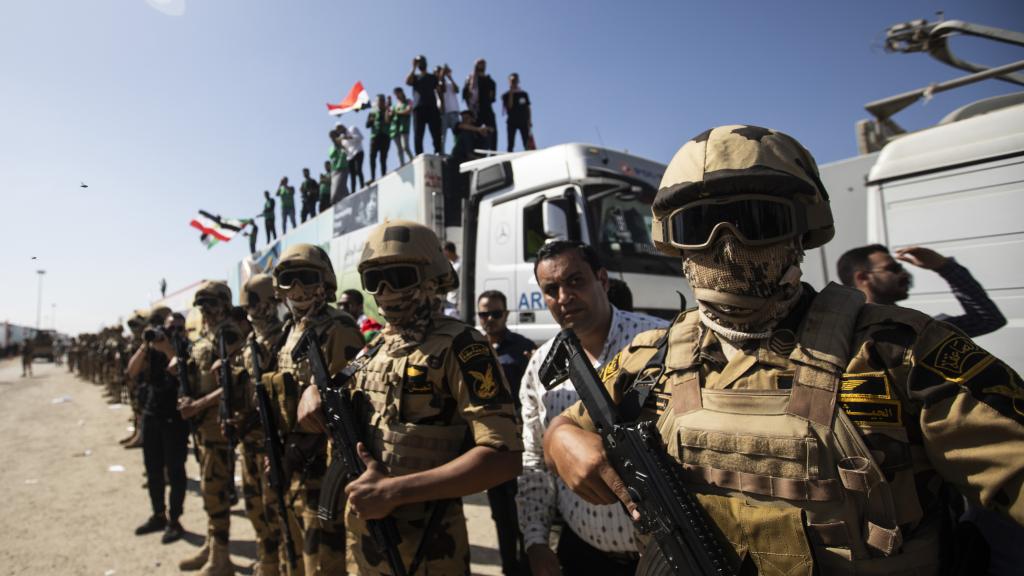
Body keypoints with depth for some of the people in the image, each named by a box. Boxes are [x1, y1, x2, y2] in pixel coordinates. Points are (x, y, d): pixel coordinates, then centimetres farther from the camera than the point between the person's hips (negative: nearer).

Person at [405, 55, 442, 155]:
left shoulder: (433, 77, 22)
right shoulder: (415, 77, 19)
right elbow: (407, 82, -2)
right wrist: (414, 68, -1)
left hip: (432, 107, 1)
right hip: (418, 108, -1)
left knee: (436, 132, -9)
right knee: (418, 134, -7)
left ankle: (438, 152, -9)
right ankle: (419, 155, -10)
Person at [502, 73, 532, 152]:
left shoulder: (523, 94, 11)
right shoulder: (506, 95, 5)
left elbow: (528, 109, 11)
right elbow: (509, 107, -11)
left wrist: (529, 122, 4)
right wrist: (511, 94, -10)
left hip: (523, 121, 1)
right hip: (512, 121, -1)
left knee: (527, 144, -4)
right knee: (511, 144, -1)